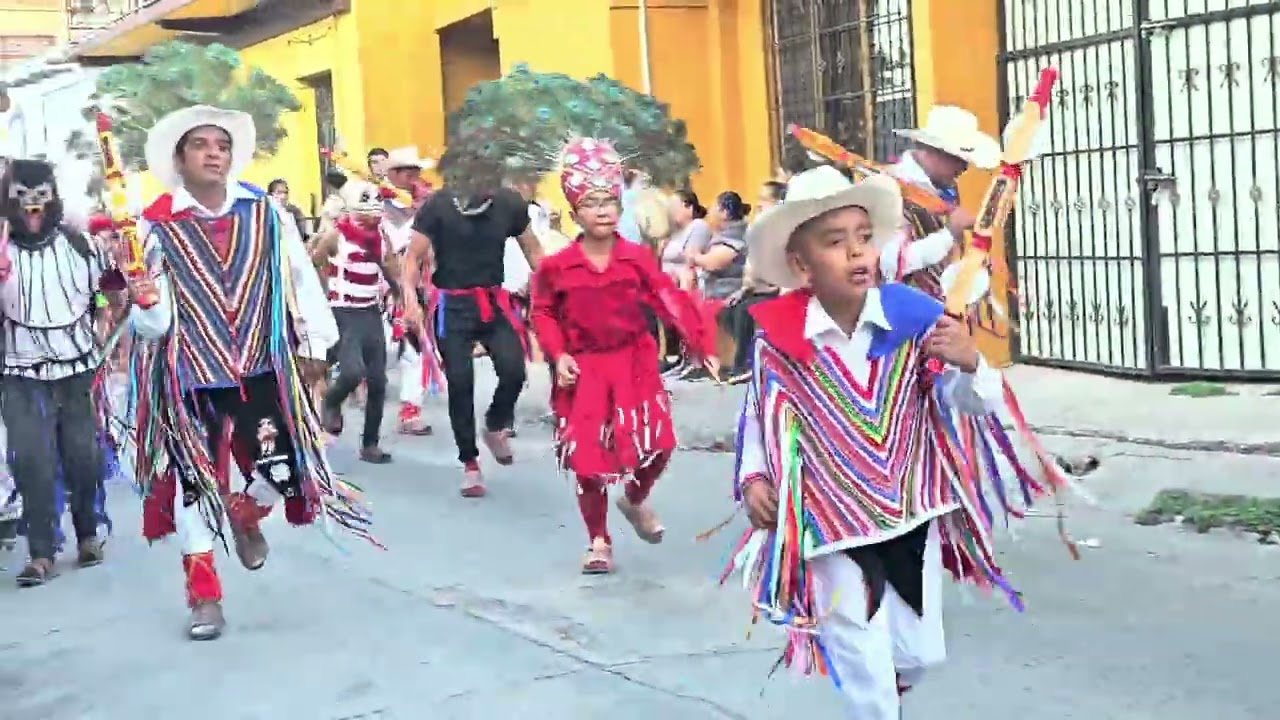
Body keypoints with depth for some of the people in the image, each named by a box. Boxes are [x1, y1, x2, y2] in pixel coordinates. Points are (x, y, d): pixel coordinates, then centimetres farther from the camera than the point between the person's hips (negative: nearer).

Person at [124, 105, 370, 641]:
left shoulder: (265, 212, 0)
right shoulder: (156, 225, -6)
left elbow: (300, 276, 7)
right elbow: (154, 322, -5)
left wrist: (313, 344, 7)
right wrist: (144, 304, -28)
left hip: (261, 366, 1)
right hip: (189, 373, -1)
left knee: (283, 471, -3)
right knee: (195, 478, 5)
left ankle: (244, 512, 34)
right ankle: (203, 592, 20)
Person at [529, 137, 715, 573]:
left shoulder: (637, 259, -3)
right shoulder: (557, 267, -5)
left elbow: (670, 302, -9)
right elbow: (544, 314, 5)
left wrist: (701, 344, -19)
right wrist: (558, 355, -10)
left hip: (633, 365, 1)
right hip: (584, 371, -1)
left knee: (656, 445, -5)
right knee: (587, 457, 0)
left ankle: (635, 501, 30)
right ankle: (598, 541, 18)